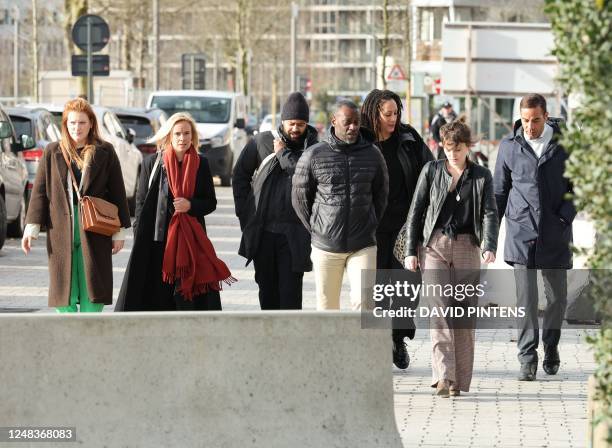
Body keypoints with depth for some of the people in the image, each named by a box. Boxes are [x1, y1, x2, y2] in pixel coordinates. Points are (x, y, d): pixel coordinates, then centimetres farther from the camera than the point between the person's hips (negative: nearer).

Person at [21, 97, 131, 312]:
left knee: (92, 292, -1)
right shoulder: (53, 152, 9)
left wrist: (119, 231, 3)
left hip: (95, 232, -1)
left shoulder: (105, 152, 6)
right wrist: (32, 227, 0)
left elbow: (117, 192, 7)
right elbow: (39, 191, 7)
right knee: (63, 290, 0)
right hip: (61, 232, 1)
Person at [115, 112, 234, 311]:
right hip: (156, 240, -1)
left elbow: (211, 202, 9)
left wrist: (191, 205, -11)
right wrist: (140, 238, -2)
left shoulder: (200, 164, 6)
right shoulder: (152, 163, 3)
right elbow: (141, 203, 4)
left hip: (191, 240, 1)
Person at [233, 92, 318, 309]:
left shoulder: (313, 148, 1)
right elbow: (240, 174, 15)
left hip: (293, 234, -3)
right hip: (262, 230, 3)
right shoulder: (262, 142, 5)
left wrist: (284, 153, -9)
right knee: (267, 287, 12)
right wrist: (244, 211, 9)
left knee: (290, 290, -8)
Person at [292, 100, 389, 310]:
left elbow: (381, 195, 15)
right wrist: (316, 230, 7)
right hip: (325, 247, 0)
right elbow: (300, 197, 6)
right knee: (327, 307, 6)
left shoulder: (373, 154, 3)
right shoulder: (313, 156, -3)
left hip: (363, 247, 0)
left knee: (363, 301, -13)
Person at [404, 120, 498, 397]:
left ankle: (459, 379, 8)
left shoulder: (481, 177, 7)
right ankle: (443, 376, -20)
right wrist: (411, 251, 3)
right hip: (435, 245, -1)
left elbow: (489, 214, -3)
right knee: (440, 308, -13)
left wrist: (489, 247, -20)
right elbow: (416, 211, 9)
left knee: (465, 310, 0)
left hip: (467, 247, 1)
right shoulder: (431, 171, 7)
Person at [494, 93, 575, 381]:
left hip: (555, 234, 1)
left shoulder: (564, 144, 2)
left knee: (557, 295, 8)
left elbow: (577, 185, 7)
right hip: (521, 231, -1)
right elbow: (499, 192, 12)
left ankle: (551, 345, 31)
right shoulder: (509, 147, 4)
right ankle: (528, 358, -5)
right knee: (525, 297, -8)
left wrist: (565, 215, -7)